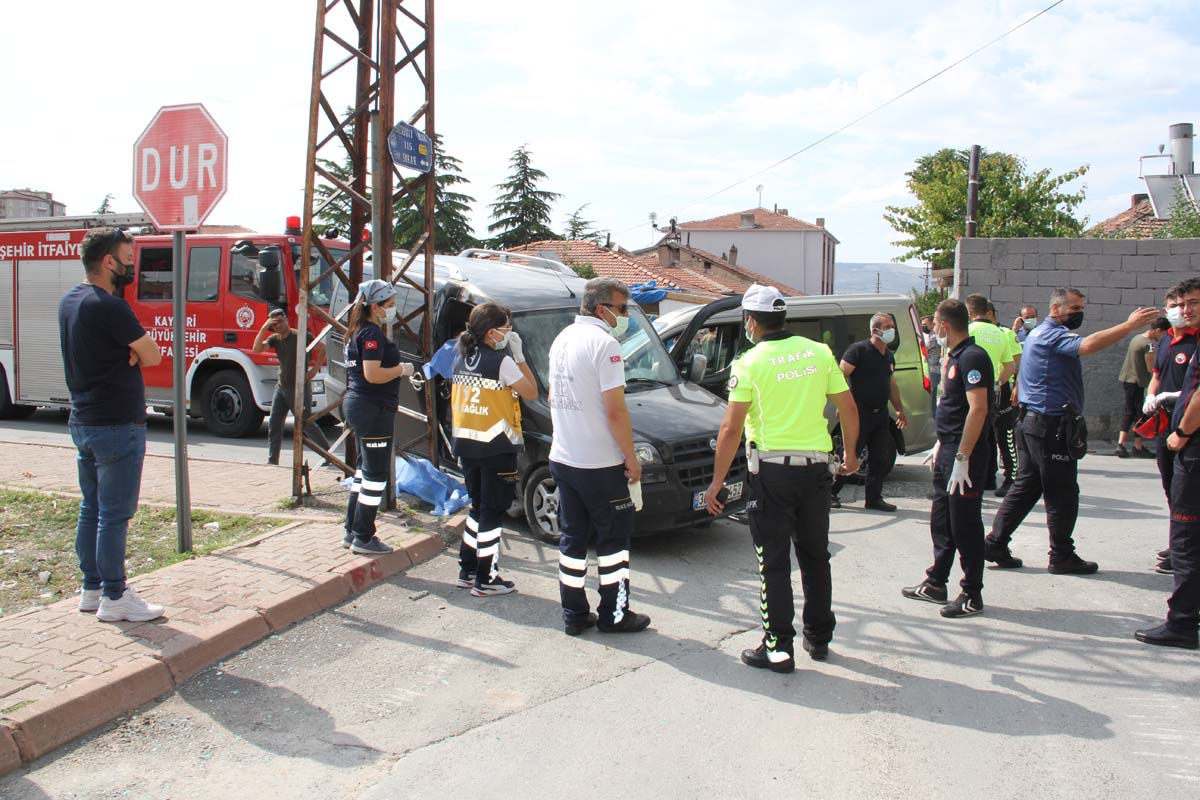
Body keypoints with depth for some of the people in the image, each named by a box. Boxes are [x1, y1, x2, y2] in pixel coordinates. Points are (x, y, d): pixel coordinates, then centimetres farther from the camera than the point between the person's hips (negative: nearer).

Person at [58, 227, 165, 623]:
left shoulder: (69, 302, 10)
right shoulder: (109, 308, -19)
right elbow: (152, 356, -14)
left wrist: (126, 352, -6)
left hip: (82, 422, 10)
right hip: (117, 426, -10)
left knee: (91, 509, 16)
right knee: (114, 515, -3)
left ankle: (91, 589, 24)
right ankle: (114, 598, 3)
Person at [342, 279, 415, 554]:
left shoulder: (358, 332, 15)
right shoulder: (372, 334, -16)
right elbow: (373, 375, -25)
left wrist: (397, 368, 14)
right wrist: (402, 369, -13)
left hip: (357, 405, 11)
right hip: (373, 409, -11)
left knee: (364, 469, 18)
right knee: (376, 474, -3)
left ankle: (352, 532, 24)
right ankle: (363, 538, 2)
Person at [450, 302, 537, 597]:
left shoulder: (461, 359, 9)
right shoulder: (502, 361, -13)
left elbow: (455, 400, 13)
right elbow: (531, 393, -6)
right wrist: (519, 356, -1)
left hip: (465, 443, 7)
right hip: (496, 445, -7)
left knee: (478, 506, 19)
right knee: (493, 511, 1)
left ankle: (467, 571, 23)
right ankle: (486, 579, 5)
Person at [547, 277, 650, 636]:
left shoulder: (562, 338, 10)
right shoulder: (604, 343, -16)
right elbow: (615, 411, -19)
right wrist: (632, 458, -11)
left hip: (562, 458, 8)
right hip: (600, 464, -8)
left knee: (572, 536, 13)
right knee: (614, 538, 6)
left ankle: (574, 615, 18)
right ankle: (614, 615, 13)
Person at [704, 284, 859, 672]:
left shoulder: (751, 362, -8)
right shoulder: (819, 352, 4)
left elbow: (731, 429, -12)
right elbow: (849, 410, 7)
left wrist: (717, 481, -5)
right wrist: (850, 454, 22)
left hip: (773, 470, -4)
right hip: (818, 467, 5)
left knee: (774, 561, 3)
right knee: (815, 555, 17)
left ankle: (778, 648, 5)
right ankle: (819, 638, 27)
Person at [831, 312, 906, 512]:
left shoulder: (889, 356, 17)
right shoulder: (859, 350, -8)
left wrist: (900, 409, 22)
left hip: (880, 413, 8)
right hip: (859, 411, -7)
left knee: (879, 458, 8)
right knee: (848, 455, -4)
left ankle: (874, 498, 15)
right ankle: (831, 493, 9)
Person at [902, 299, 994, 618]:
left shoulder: (972, 357, -17)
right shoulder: (954, 356, 14)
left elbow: (978, 409, -24)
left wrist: (962, 459, -26)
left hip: (965, 454, -10)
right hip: (948, 451, 10)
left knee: (965, 525, -2)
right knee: (941, 521, 17)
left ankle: (972, 596, 9)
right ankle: (935, 584, 27)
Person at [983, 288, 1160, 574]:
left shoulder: (1039, 334, 21)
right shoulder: (1052, 334, -14)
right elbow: (1086, 345, -33)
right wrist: (1130, 325, -35)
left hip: (1031, 422, 11)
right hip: (1051, 426, -11)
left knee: (1025, 486, 13)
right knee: (1062, 494, -1)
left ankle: (995, 543, 12)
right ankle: (1062, 556, 8)